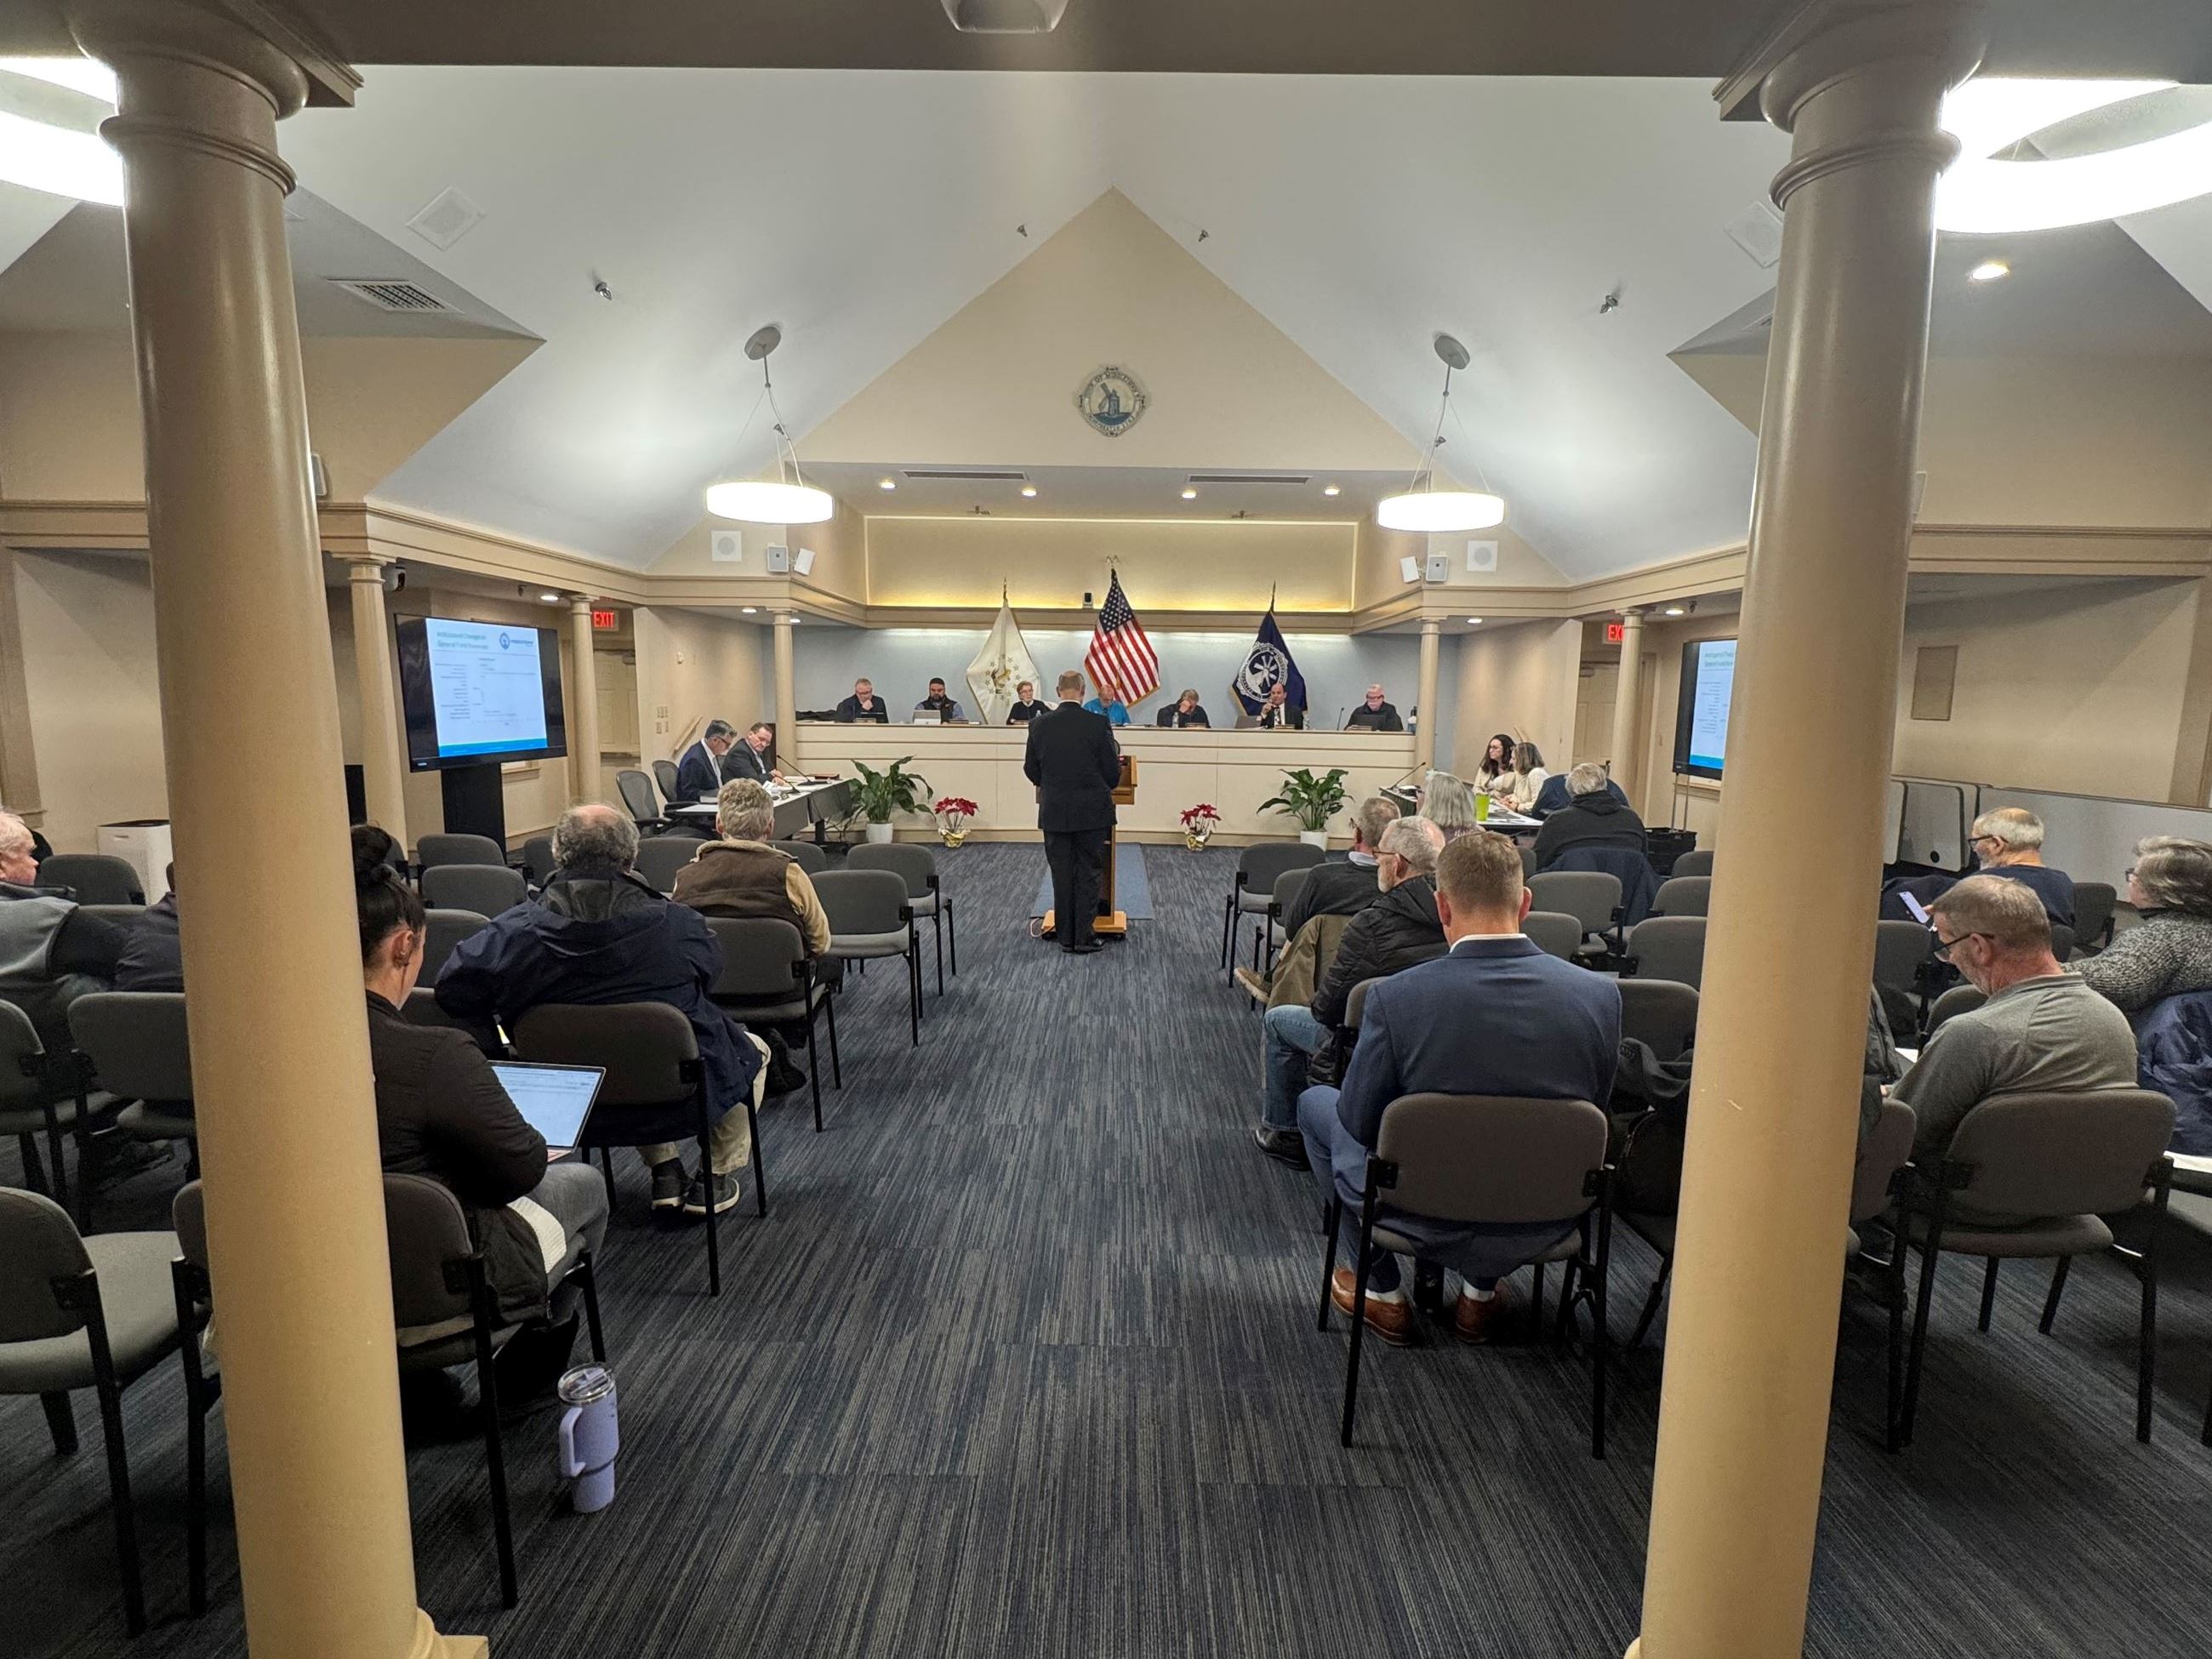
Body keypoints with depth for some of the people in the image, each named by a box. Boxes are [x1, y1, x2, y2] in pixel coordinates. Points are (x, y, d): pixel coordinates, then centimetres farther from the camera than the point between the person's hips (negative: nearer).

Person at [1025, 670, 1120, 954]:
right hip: (1092, 812, -2)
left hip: (1054, 813, 2)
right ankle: (1084, 938, 9)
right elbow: (1113, 771, -5)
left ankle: (1066, 936, 17)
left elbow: (1031, 771, 6)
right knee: (1088, 875, 7)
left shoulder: (1039, 725, -3)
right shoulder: (1099, 723, -10)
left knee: (1061, 876, 11)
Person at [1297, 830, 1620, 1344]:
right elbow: (1594, 1112, 1)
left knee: (1316, 1103, 22)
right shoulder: (1601, 993, -14)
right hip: (1547, 1226, 4)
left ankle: (1382, 1293, 30)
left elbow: (1360, 1123, -12)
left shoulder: (1397, 997, -24)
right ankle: (1480, 1292, 35)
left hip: (1426, 1215, -3)